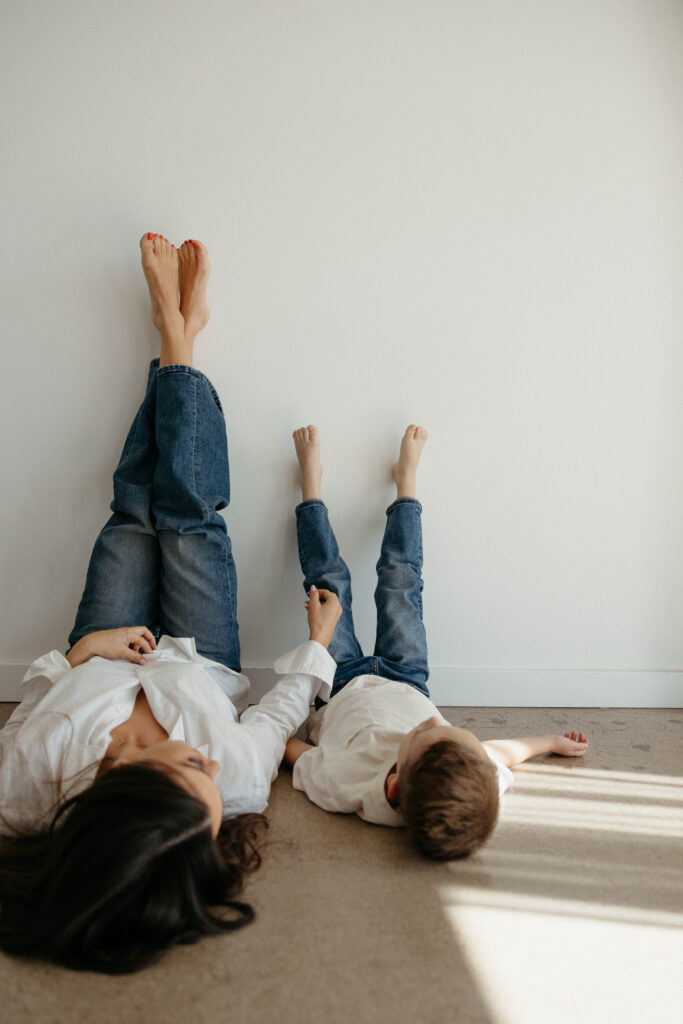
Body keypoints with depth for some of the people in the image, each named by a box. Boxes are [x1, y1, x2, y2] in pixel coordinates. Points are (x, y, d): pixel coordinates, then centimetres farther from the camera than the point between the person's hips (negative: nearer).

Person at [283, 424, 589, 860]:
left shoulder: (341, 785, -49)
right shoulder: (482, 785, -41)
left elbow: (292, 750, -26)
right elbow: (508, 751, -16)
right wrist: (555, 741, 2)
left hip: (340, 689, -1)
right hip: (408, 686, 2)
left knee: (330, 579, 11)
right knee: (400, 579, 15)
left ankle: (312, 481, 41)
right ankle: (406, 480, 45)